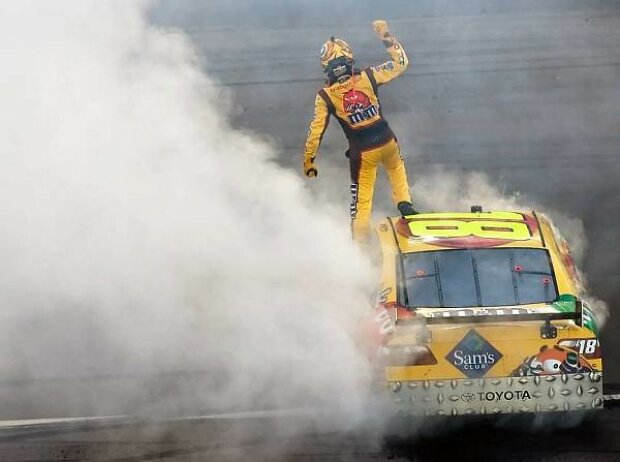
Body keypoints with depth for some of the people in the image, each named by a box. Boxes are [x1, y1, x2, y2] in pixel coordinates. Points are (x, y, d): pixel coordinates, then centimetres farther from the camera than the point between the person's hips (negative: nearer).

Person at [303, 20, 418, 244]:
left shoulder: (325, 96, -11)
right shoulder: (367, 77, -10)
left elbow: (316, 130, -7)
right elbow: (400, 64, 2)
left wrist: (308, 160, 4)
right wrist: (387, 36, 12)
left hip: (362, 151, -1)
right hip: (386, 141, 1)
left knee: (361, 198, 12)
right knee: (396, 168, 35)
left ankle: (360, 239, 13)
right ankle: (404, 203, 20)